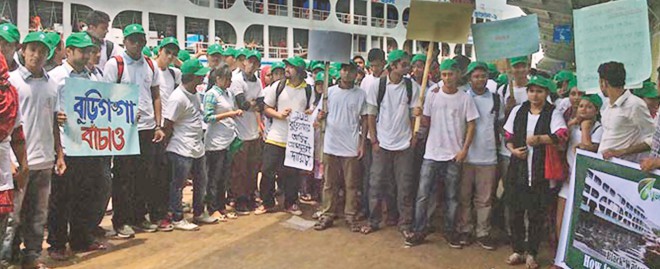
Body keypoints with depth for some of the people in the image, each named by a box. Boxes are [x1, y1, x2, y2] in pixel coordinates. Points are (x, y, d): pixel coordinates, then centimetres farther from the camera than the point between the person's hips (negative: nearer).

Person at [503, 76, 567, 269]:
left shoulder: (553, 113, -2)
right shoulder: (518, 111, 9)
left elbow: (561, 135, -19)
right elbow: (508, 136, 13)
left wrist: (539, 139, -35)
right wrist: (513, 150, -6)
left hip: (541, 172, -3)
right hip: (517, 170, 3)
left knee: (537, 215, 5)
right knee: (515, 211, 9)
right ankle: (518, 251, 24)